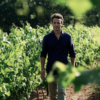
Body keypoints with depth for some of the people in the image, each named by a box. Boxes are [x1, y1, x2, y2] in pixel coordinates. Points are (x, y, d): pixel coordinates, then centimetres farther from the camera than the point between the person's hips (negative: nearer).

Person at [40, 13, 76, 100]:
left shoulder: (67, 37, -1)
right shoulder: (47, 38, -1)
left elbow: (72, 53, 6)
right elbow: (43, 54, 4)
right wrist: (42, 69, -1)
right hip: (51, 69, 2)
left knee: (61, 91, -12)